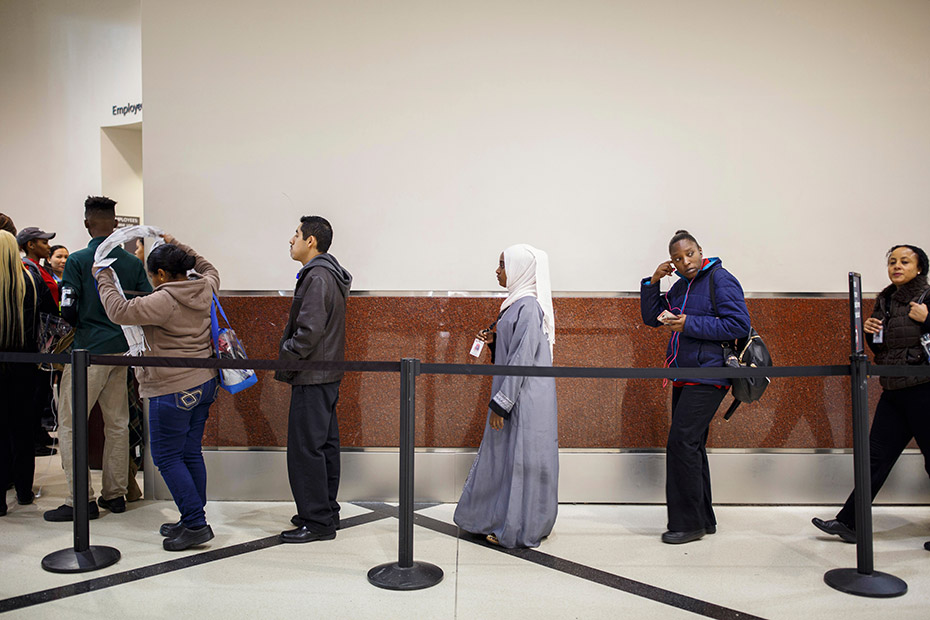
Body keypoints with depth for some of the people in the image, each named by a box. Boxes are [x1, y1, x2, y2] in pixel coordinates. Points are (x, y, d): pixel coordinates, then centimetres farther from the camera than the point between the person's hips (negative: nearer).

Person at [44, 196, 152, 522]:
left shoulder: (78, 260, -9)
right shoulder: (133, 263, 4)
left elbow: (67, 310, -13)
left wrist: (80, 324, 8)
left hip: (89, 351, -5)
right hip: (122, 351, 5)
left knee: (70, 424, 3)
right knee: (117, 424, 12)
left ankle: (81, 499, 3)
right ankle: (115, 493, 20)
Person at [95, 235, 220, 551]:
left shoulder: (164, 300, -19)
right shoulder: (205, 289, 5)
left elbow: (120, 311, -17)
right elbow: (209, 269, 28)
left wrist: (104, 279, -3)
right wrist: (180, 247, 31)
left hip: (173, 391, -9)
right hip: (203, 383, 9)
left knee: (167, 457, 1)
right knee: (191, 454, 15)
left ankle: (195, 523, 1)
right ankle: (192, 521, 23)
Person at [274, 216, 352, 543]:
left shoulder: (318, 276, -16)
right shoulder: (328, 274, 16)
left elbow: (309, 331, -24)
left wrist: (284, 365, -12)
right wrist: (289, 363, 17)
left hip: (312, 379, -11)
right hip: (326, 376, 11)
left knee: (305, 448, -4)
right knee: (325, 444, 15)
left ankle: (317, 521, 4)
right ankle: (327, 512, 26)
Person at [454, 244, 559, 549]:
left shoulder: (528, 307, -17)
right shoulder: (517, 303, 12)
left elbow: (523, 359, -22)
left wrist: (500, 403, -20)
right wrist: (494, 340, 4)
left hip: (526, 399, -10)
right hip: (512, 396, 10)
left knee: (521, 457, 1)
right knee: (503, 455, 16)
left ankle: (520, 529, 13)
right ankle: (499, 520, 28)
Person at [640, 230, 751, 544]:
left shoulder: (720, 279, -8)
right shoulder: (680, 286, 16)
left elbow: (739, 325, -15)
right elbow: (651, 318, 17)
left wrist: (689, 324, -18)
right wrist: (653, 282, 4)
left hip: (708, 376, -9)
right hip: (685, 378, 9)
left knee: (682, 442, -13)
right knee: (691, 446, 12)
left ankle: (687, 522, -4)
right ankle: (703, 519, 23)